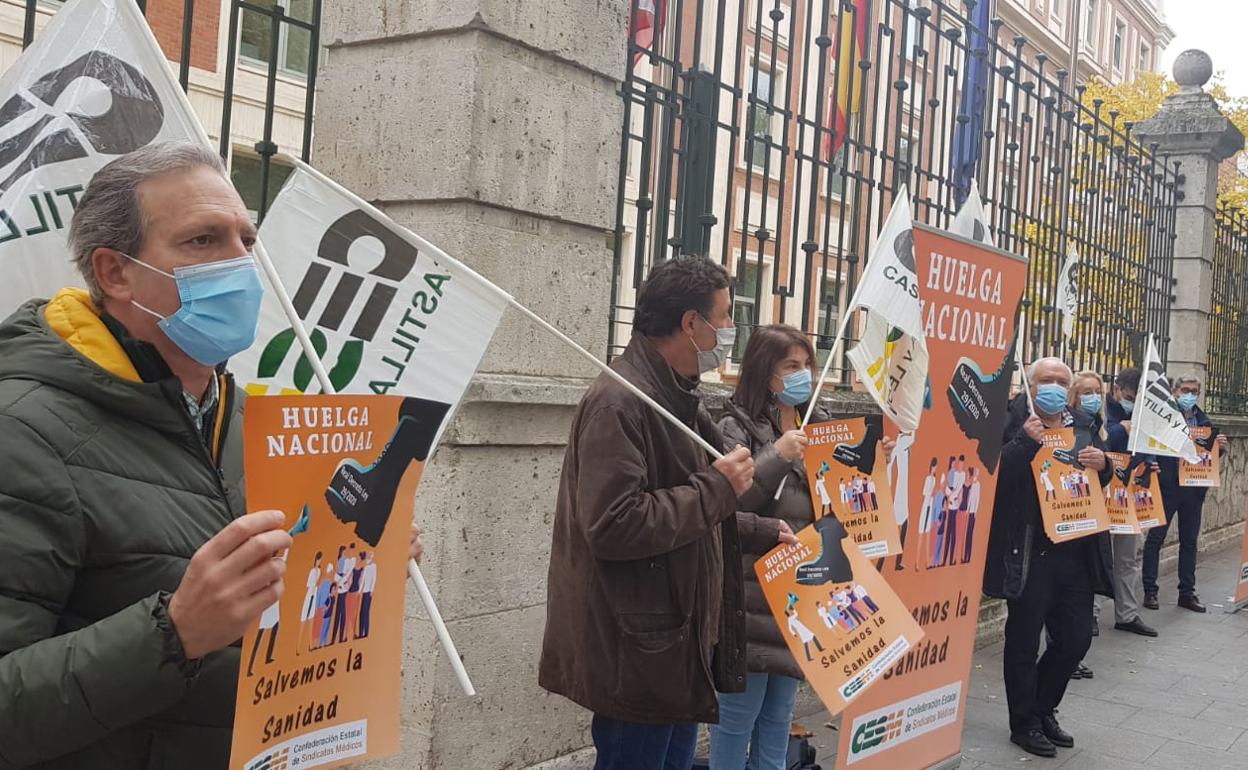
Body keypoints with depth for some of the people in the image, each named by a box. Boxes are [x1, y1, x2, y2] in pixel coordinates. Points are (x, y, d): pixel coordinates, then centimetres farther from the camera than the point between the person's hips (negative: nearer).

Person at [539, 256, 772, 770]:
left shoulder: (678, 397, 15)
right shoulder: (618, 401, -19)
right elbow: (614, 526, -28)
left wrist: (765, 535, 26)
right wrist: (717, 488, -20)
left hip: (681, 643, 10)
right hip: (638, 654, -10)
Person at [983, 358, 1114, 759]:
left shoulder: (1083, 425, 12)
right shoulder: (1014, 422, -6)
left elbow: (1106, 480, 19)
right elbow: (991, 474, -17)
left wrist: (1103, 463, -2)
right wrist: (1025, 441, -26)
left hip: (1077, 550, 6)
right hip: (1029, 552, -6)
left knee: (1077, 637, 12)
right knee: (1023, 640, 5)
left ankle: (1043, 709, 33)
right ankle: (1024, 724, 20)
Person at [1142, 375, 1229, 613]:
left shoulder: (1204, 422, 11)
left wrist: (1220, 447, -6)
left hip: (1194, 488, 5)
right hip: (1166, 486, -5)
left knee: (1189, 540, 11)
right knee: (1155, 538, 1)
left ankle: (1187, 592, 20)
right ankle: (1150, 591, 8)